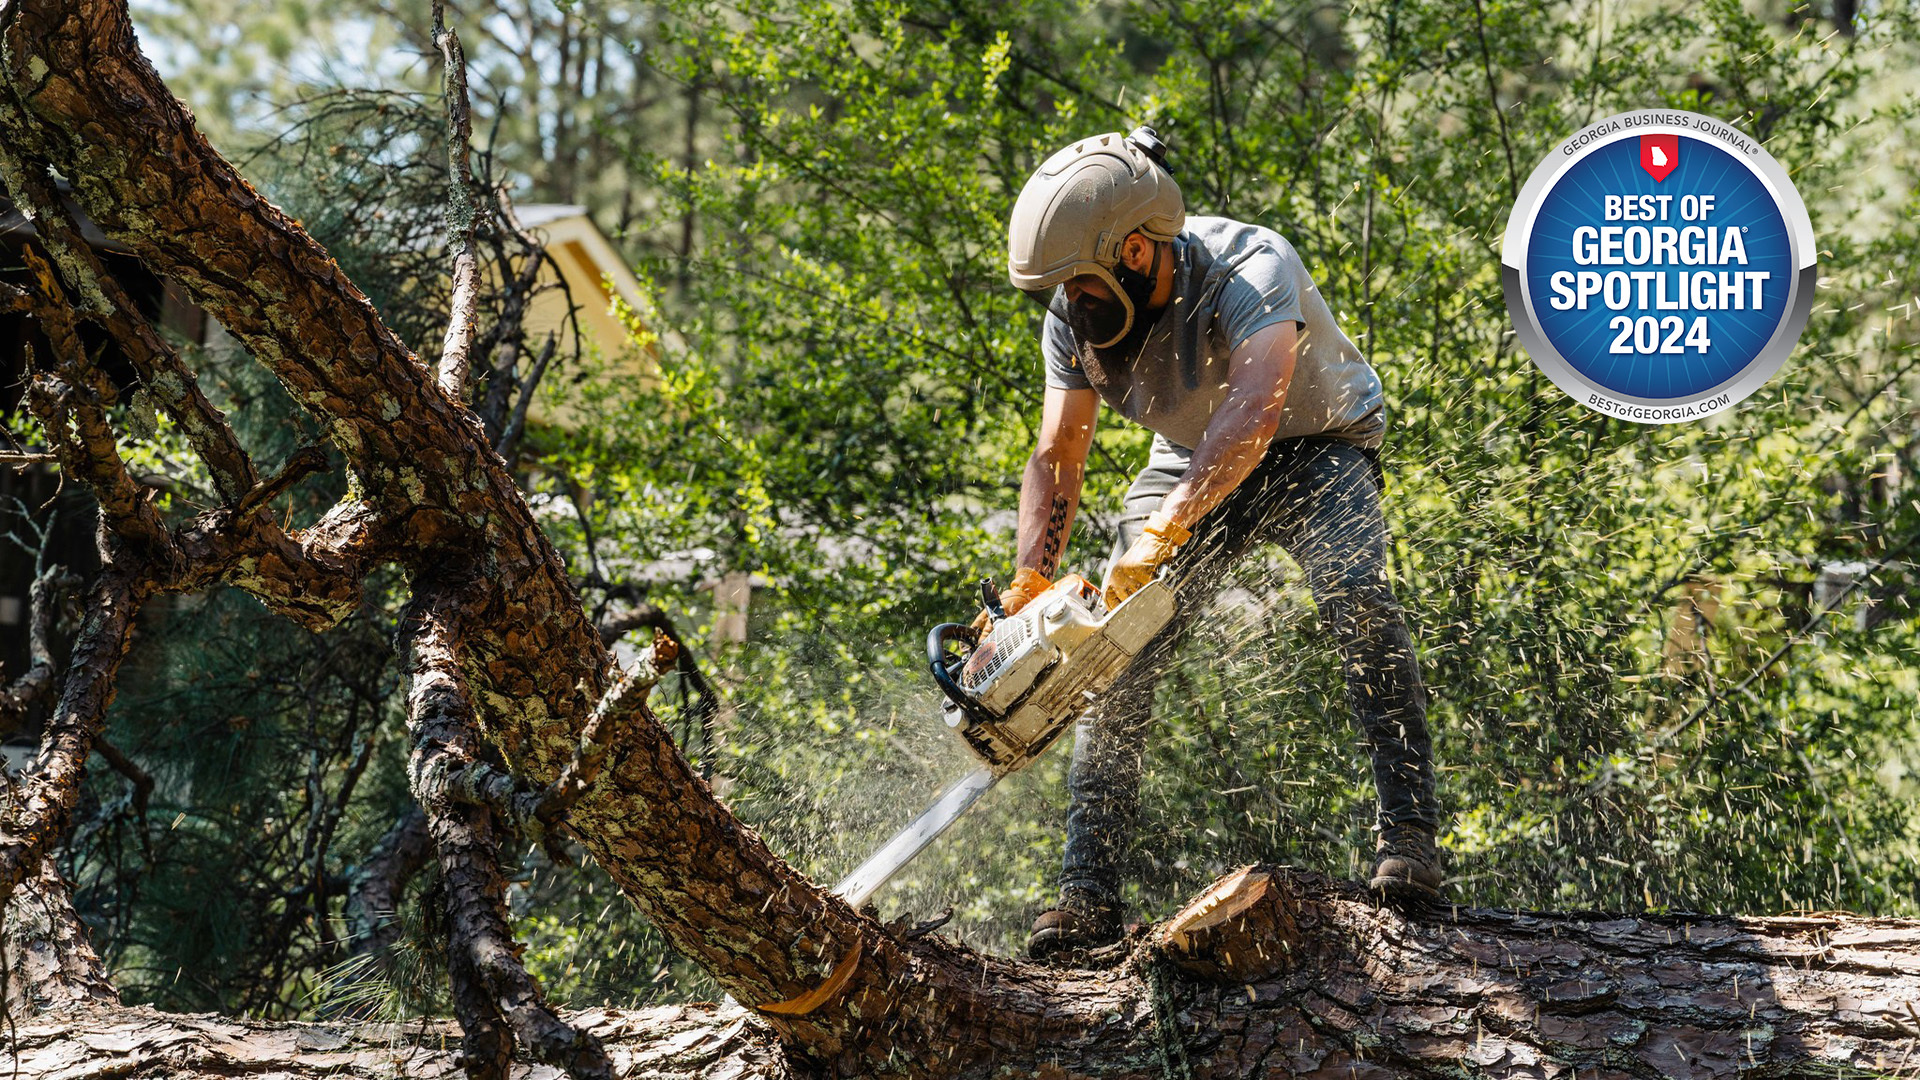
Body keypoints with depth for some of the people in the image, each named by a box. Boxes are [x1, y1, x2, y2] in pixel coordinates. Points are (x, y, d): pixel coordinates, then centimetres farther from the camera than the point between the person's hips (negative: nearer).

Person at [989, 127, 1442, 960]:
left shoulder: (1251, 268, -36)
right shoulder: (1075, 315, -17)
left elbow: (1254, 408, -52)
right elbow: (1057, 456, -10)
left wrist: (1160, 531, -61)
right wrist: (1031, 582, -25)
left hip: (1315, 446, -5)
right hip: (1191, 461, 5)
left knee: (1357, 597, -32)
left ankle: (1408, 837, -25)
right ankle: (1089, 896, -3)